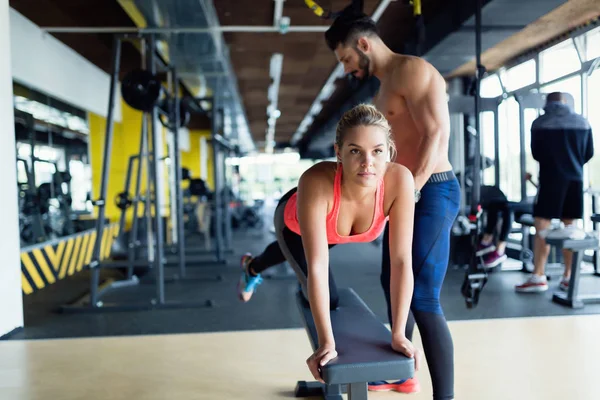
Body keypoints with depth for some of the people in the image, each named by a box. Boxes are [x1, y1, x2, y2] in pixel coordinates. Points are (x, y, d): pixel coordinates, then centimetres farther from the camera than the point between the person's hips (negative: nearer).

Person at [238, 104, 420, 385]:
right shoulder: (316, 182, -48)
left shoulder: (399, 180, -42)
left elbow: (402, 261, -37)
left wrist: (398, 335, -36)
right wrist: (327, 343, -44)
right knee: (328, 299, 3)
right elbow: (317, 267, -46)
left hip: (336, 230, 3)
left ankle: (252, 267, 66)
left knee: (294, 253, 30)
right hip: (294, 222, -3)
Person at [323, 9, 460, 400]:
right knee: (392, 285, 19)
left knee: (422, 300, -12)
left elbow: (436, 134, -20)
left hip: (431, 193, -11)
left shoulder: (413, 70, -11)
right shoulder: (383, 90, 19)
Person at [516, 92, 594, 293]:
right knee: (570, 228, 9)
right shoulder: (583, 122, 4)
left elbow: (536, 154, 4)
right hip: (575, 179, 4)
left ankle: (538, 277, -6)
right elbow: (589, 153, 11)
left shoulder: (540, 123, -6)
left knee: (542, 227, -2)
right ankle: (568, 277, 12)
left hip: (550, 179, -4)